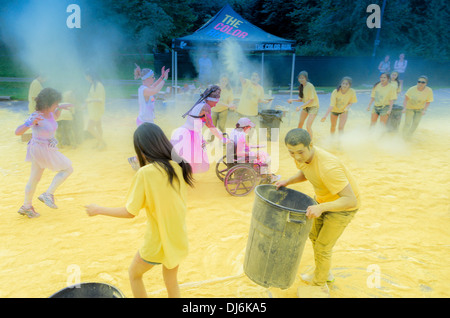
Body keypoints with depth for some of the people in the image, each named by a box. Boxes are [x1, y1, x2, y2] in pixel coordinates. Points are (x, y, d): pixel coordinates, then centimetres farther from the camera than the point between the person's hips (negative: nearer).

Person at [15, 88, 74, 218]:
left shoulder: (49, 113, 0)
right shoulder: (35, 116, -24)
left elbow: (55, 117, 26)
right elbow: (17, 132, -30)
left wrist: (60, 108, 7)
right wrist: (31, 123, -46)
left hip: (47, 149, 8)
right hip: (40, 150, -8)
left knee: (34, 178, 18)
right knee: (68, 168, -1)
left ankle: (26, 206, 34)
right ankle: (48, 194, 4)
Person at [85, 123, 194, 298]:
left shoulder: (145, 173, -22)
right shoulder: (178, 166, -6)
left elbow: (130, 212, -15)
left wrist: (98, 210, -2)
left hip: (157, 243, -5)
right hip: (179, 239, 5)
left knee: (134, 274, 24)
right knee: (171, 280, 26)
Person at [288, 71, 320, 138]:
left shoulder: (310, 86, -21)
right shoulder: (301, 87, 2)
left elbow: (311, 100, -25)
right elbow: (302, 99, 8)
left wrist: (300, 107, -28)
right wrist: (292, 100, -6)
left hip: (313, 106, -8)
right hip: (305, 106, 8)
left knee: (308, 126, -17)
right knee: (300, 123, 10)